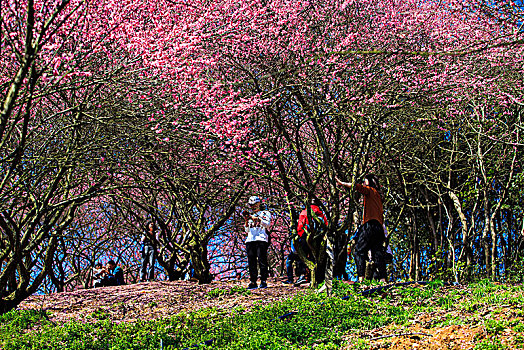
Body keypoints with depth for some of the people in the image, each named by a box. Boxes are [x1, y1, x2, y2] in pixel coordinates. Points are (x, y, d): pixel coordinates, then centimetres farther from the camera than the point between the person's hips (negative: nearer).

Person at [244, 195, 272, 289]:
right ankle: (253, 282, 1)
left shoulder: (265, 213, 12)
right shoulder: (250, 215, 25)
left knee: (262, 261, -10)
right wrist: (246, 221, 7)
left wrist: (257, 219, -12)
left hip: (261, 239, -5)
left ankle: (263, 281, -9)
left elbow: (267, 224, -6)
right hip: (250, 240, 5)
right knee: (251, 262, 0)